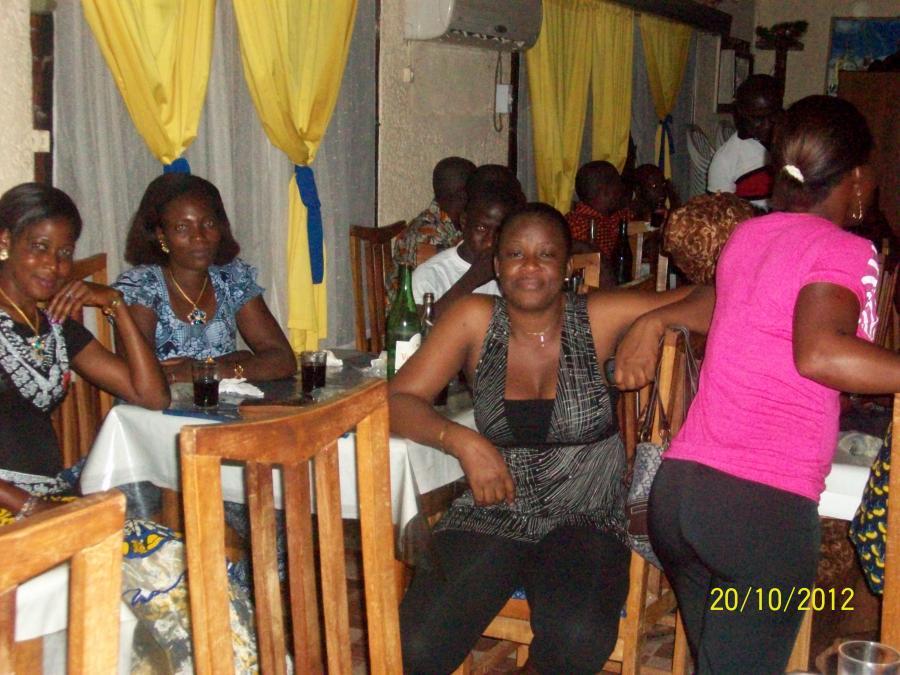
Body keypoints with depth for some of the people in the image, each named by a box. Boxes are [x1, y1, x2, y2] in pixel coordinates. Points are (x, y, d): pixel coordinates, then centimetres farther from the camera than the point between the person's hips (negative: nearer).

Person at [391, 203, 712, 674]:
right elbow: (398, 401, -5)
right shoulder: (474, 320, -2)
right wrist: (462, 441, -21)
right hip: (491, 514, 1)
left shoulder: (598, 319, -4)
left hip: (584, 521, 0)